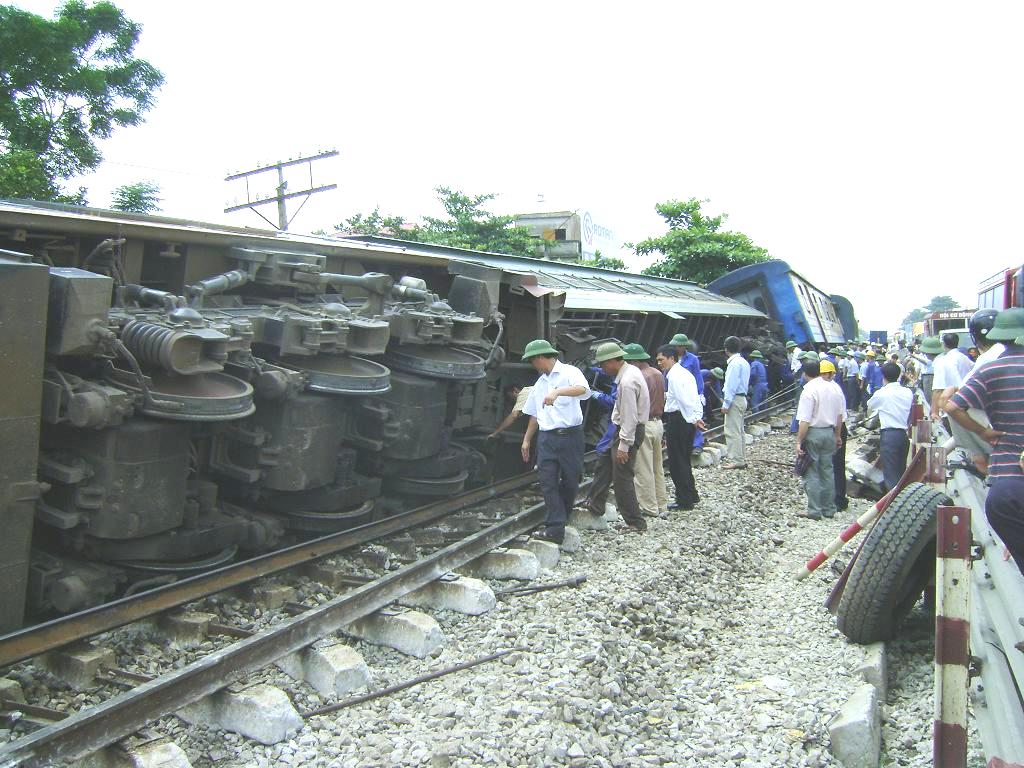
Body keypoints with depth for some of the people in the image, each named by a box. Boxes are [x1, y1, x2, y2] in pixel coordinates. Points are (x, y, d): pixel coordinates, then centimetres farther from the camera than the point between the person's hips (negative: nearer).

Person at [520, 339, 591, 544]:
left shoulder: (569, 372, -4)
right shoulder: (540, 383, 18)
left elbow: (583, 389, -26)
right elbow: (535, 415, 25)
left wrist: (557, 391, -40)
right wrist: (526, 440, 24)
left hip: (570, 435, -5)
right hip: (546, 438, 6)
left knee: (570, 480, 4)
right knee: (547, 482, -4)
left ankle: (562, 517, 24)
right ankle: (554, 528, -4)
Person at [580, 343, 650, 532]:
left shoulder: (627, 383, -27)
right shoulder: (631, 370, 4)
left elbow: (630, 417, -27)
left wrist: (623, 446, -23)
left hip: (628, 432, -10)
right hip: (624, 429, 10)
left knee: (623, 478, -2)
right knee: (604, 465, 21)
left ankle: (636, 523, 8)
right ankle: (595, 505, 32)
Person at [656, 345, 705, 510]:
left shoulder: (674, 375, -14)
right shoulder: (685, 372, 16)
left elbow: (684, 399, -21)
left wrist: (693, 419, -19)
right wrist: (696, 417, 8)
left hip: (677, 420, -10)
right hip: (688, 420, 10)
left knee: (676, 462, -1)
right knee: (684, 460, 19)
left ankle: (684, 501, 5)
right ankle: (692, 496, 28)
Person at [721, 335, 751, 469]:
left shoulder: (734, 363, -15)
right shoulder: (744, 362, 15)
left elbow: (731, 385, -19)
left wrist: (726, 404, -17)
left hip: (734, 399, -10)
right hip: (742, 398, 10)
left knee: (732, 431, -8)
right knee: (739, 431, 15)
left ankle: (736, 460, -7)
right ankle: (741, 459, 19)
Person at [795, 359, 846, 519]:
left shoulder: (809, 390, -17)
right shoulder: (834, 388, 4)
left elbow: (805, 421, -20)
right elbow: (840, 415, 11)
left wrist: (799, 441, -15)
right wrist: (837, 435, 22)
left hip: (813, 433, -7)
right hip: (829, 433, 7)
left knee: (811, 473, 1)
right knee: (827, 471, 14)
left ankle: (814, 511, 4)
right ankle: (829, 509, 21)